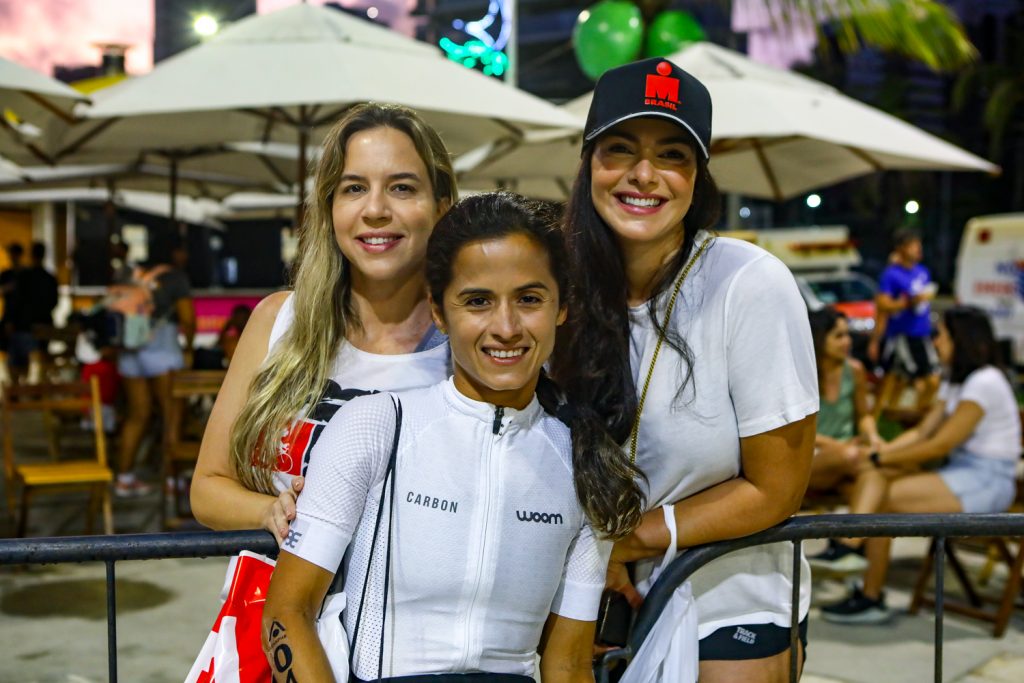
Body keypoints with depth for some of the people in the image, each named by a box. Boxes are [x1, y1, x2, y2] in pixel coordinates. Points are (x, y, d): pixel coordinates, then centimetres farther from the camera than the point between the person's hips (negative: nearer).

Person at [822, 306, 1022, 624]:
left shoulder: (985, 383, -14)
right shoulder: (961, 382, 18)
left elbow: (940, 445, -18)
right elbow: (922, 432, 13)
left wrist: (880, 458, -12)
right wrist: (881, 450, -3)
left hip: (985, 483, -9)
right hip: (961, 472, 9)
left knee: (883, 499, -22)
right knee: (874, 478, -11)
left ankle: (870, 599, -12)